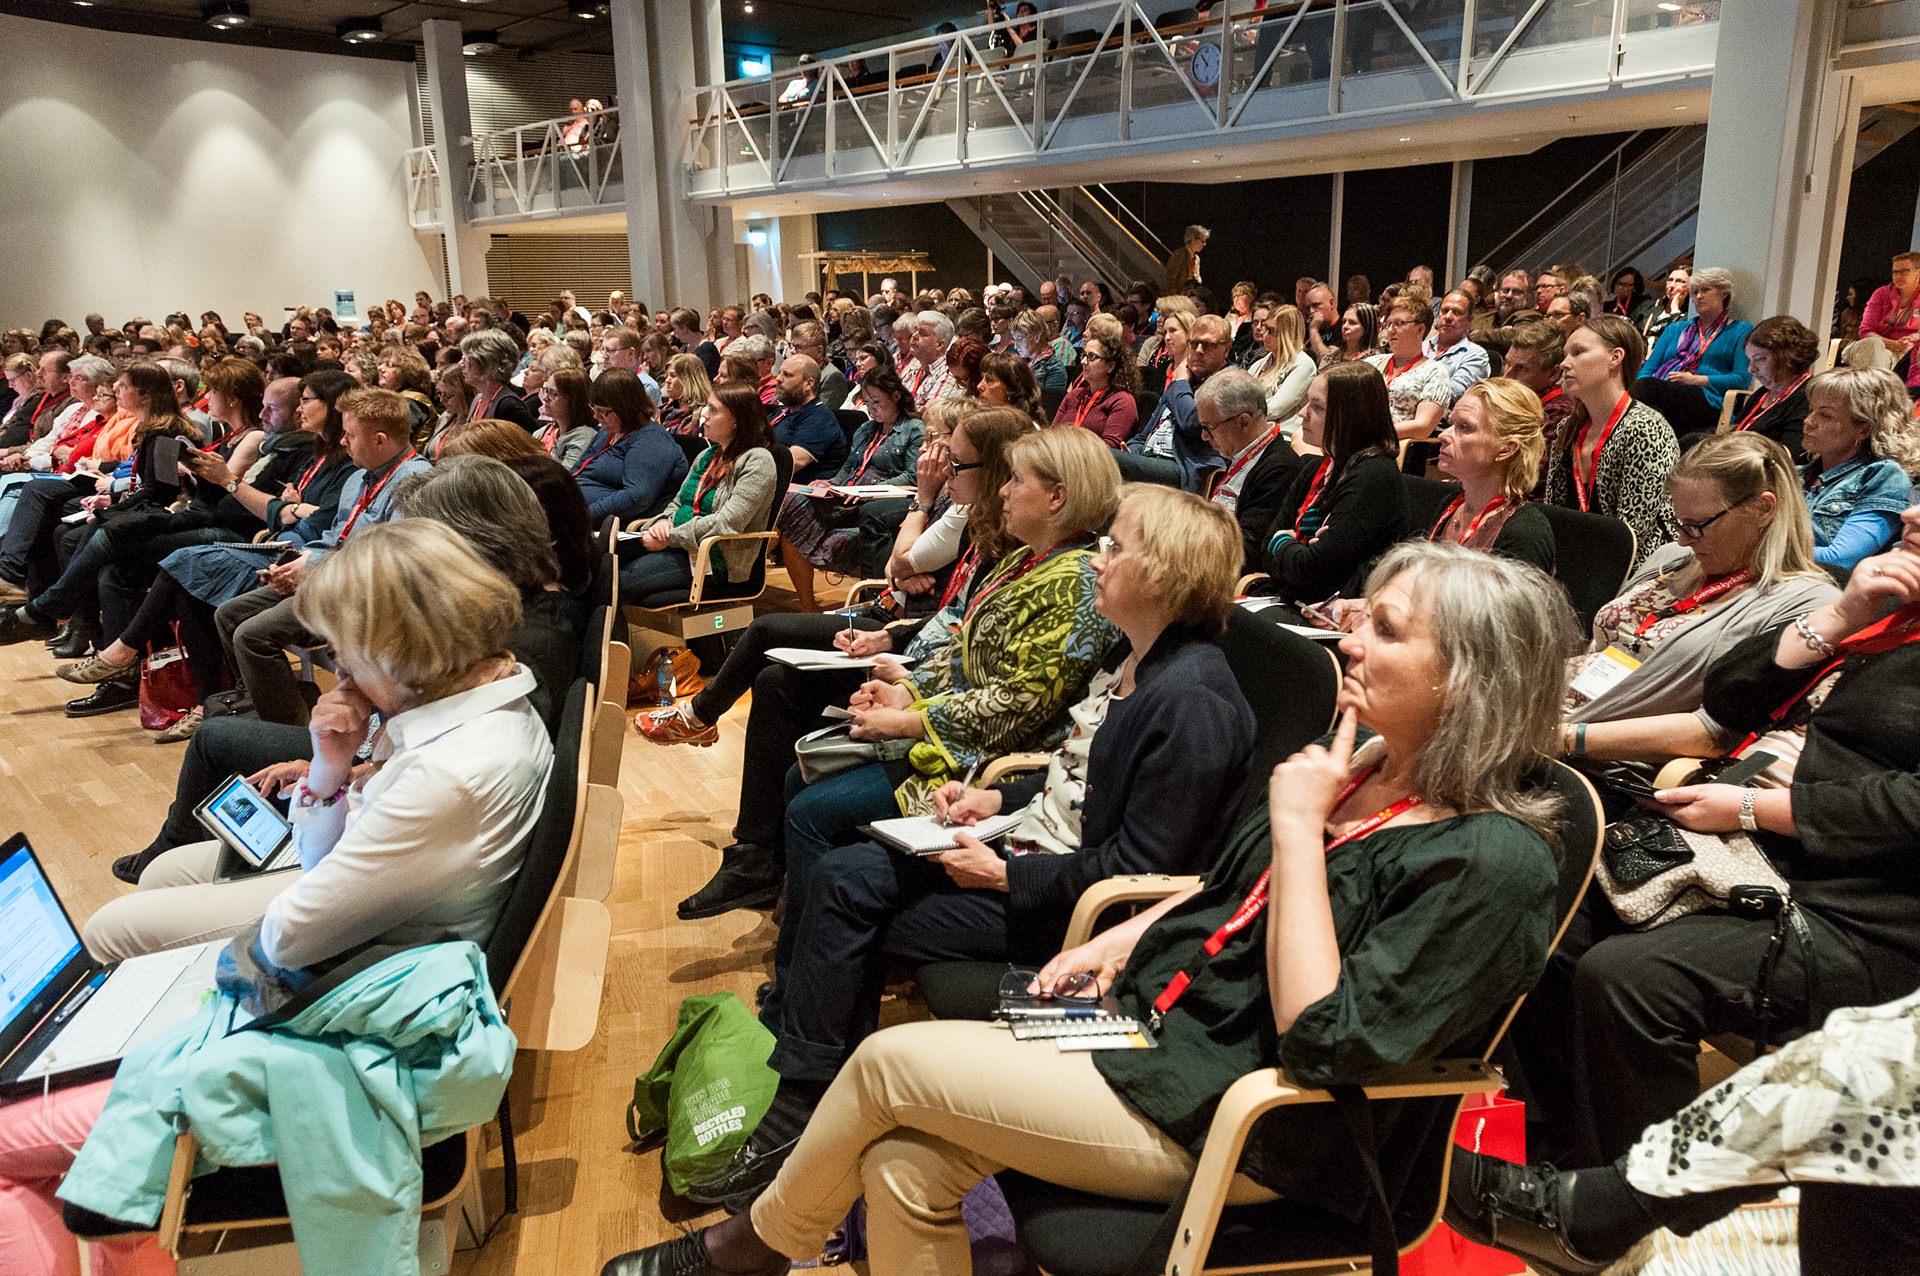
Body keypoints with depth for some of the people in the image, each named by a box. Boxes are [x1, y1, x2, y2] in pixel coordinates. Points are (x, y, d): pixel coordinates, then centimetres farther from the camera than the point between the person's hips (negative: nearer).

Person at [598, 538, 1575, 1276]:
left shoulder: (1491, 864, -20)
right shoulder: (1361, 771, 6)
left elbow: (1323, 1041, -26)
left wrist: (1298, 827, -24)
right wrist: (1122, 939, 4)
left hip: (1232, 1120, -7)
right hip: (1149, 1019, 8)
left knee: (891, 1061, -8)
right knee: (905, 1163, -8)